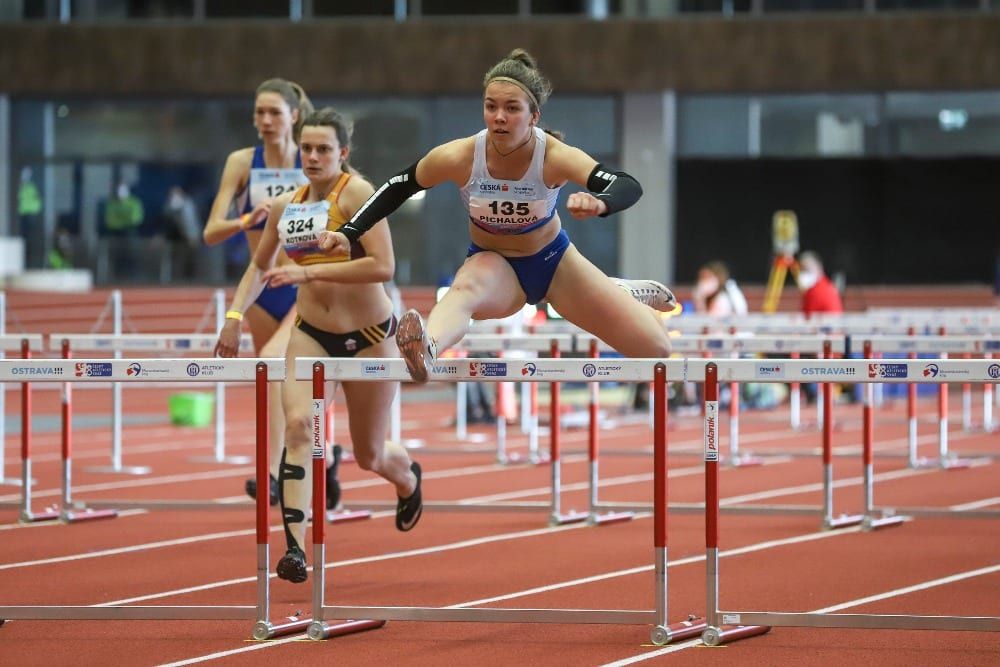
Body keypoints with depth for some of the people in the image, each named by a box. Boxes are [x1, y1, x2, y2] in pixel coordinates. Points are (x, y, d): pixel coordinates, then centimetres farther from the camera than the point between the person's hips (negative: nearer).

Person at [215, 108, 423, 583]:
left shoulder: (357, 194, -14)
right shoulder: (285, 206, 4)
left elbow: (382, 266, -26)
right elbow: (260, 267, 20)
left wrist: (308, 272, -27)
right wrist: (234, 316, 6)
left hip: (368, 335, -4)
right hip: (311, 334, 4)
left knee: (370, 455, 10)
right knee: (297, 423, -23)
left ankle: (409, 480, 49)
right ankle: (295, 549, -27)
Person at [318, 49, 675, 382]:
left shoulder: (555, 157, -29)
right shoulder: (459, 158, -26)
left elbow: (628, 186, -43)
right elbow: (396, 189, -10)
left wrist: (598, 203, -66)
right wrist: (348, 233, -20)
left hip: (552, 259, 1)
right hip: (492, 262, -1)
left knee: (656, 349, 5)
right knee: (465, 288, -41)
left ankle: (624, 295, 41)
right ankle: (425, 349, -73)